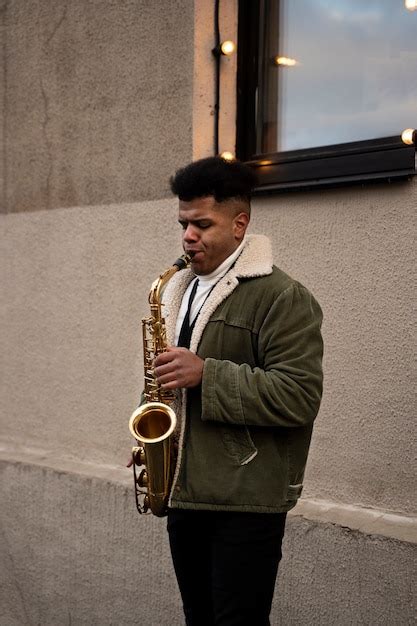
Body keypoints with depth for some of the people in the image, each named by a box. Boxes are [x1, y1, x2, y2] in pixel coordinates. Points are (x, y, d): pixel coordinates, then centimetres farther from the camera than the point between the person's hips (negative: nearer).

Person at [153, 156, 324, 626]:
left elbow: (300, 398, -20)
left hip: (246, 502, -7)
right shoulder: (182, 291, 14)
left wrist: (206, 374, -25)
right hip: (184, 493, 8)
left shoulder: (283, 298, -11)